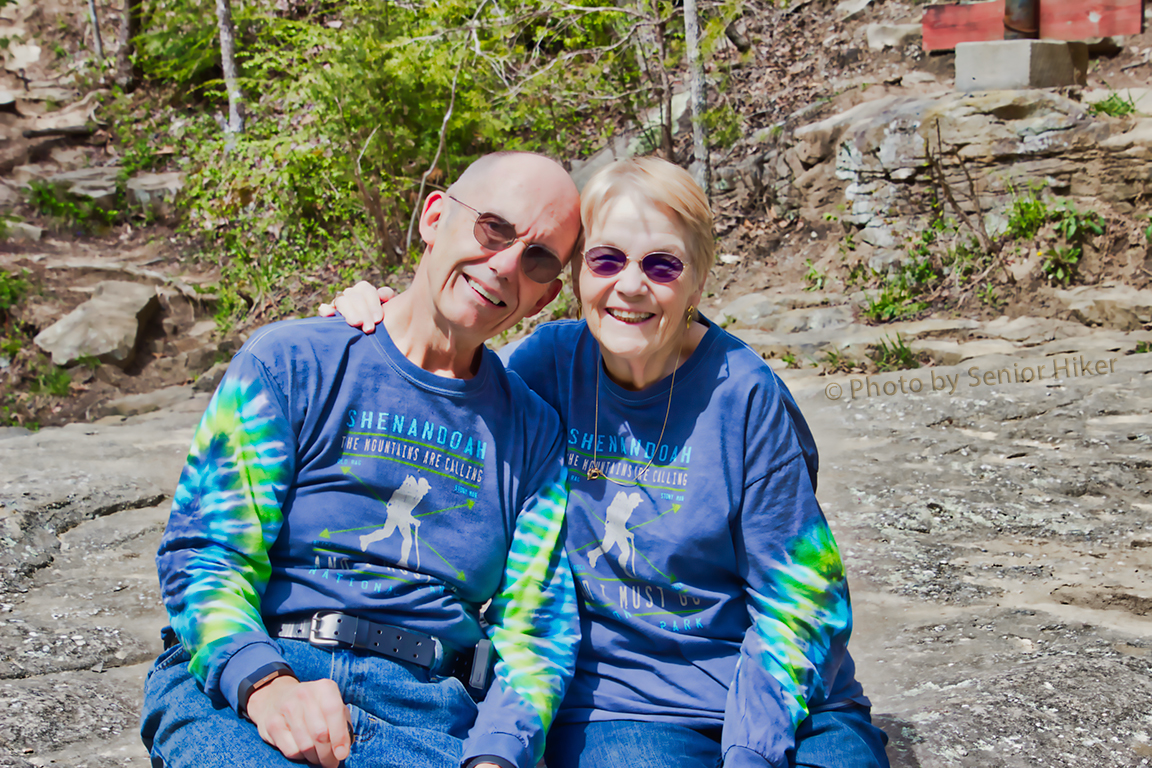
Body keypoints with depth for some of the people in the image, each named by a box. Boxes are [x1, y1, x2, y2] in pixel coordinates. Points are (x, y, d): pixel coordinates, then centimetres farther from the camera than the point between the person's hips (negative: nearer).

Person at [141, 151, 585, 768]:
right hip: (234, 689, -3)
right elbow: (203, 553, -2)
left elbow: (535, 628, 9)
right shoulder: (288, 364, 5)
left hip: (426, 719, 4)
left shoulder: (535, 432, 15)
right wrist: (264, 682, -21)